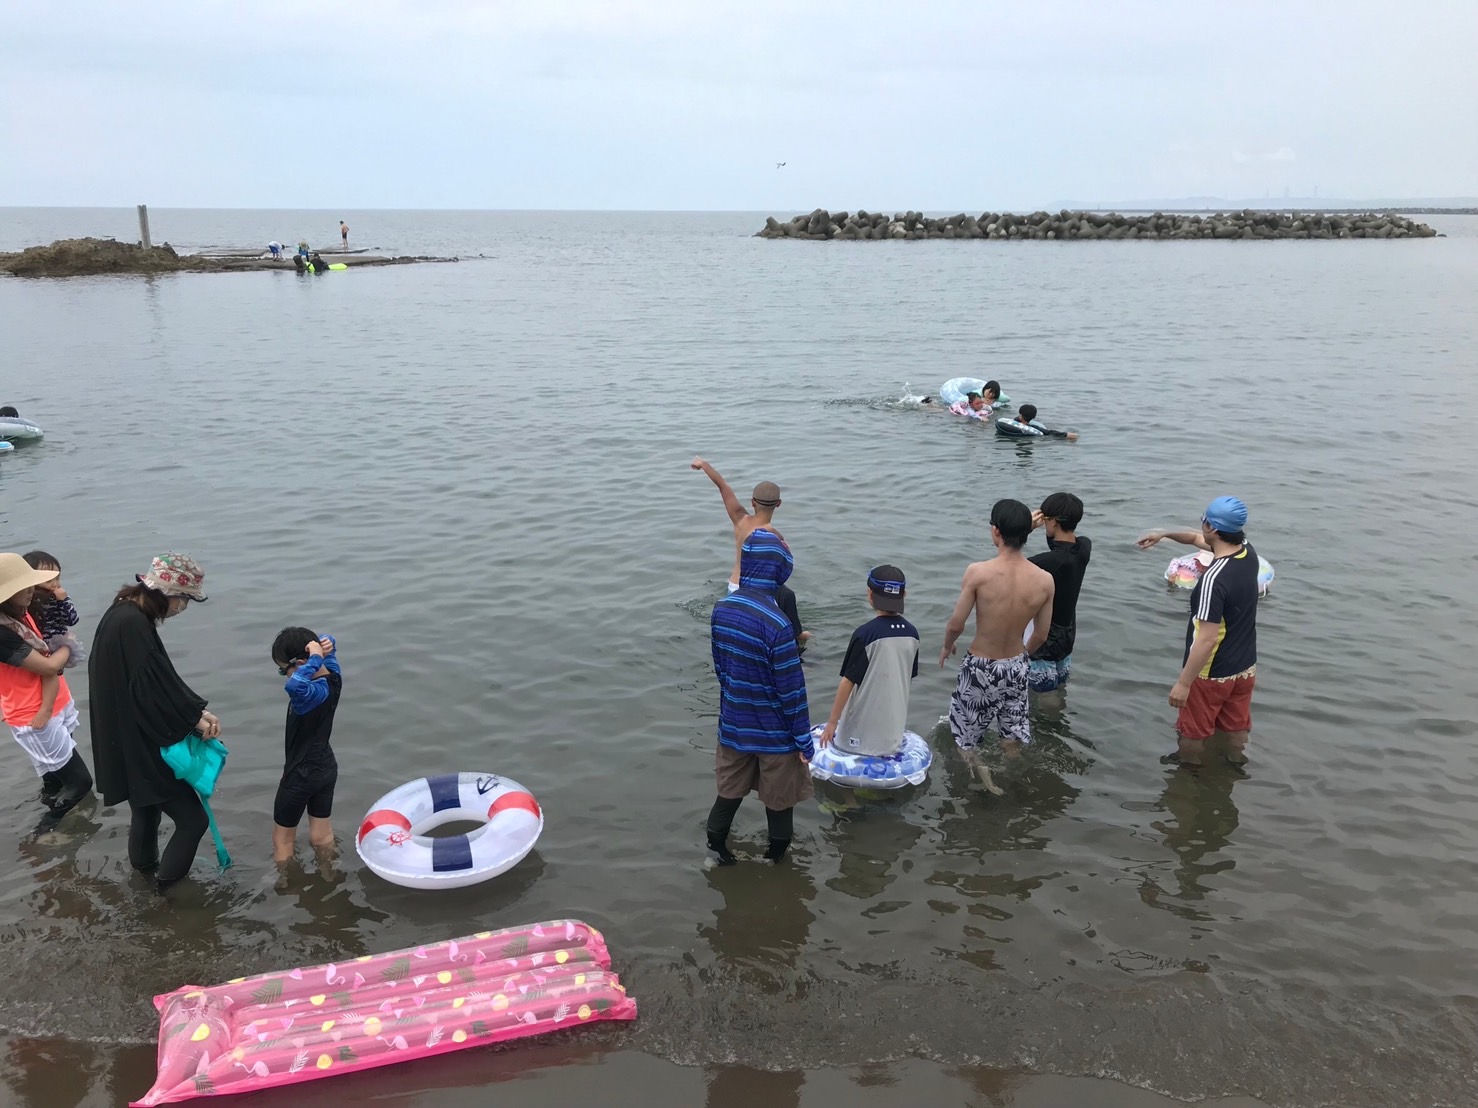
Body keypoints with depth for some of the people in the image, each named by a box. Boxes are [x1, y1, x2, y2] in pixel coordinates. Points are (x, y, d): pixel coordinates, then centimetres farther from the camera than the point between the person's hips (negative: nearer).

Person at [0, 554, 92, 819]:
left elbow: (50, 663, -6)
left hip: (56, 707, 7)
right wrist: (66, 647, 0)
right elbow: (49, 666, -22)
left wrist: (46, 709, -18)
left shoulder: (21, 614, 1)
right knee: (79, 780, 1)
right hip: (32, 719, -7)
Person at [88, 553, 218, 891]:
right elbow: (152, 687, -27)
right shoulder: (132, 624, -27)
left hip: (130, 741, 10)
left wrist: (196, 711, -1)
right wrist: (195, 717, -15)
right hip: (138, 746, -10)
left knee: (147, 810, 26)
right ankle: (166, 886, 14)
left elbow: (156, 679, 8)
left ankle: (145, 873, 44)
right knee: (192, 819, 1)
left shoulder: (127, 613, 4)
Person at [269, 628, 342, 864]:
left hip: (302, 774, -8)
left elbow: (295, 686, -55)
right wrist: (327, 646, -10)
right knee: (321, 837, 20)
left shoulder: (314, 692, -30)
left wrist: (314, 658, -41)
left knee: (283, 838, 14)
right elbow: (328, 644, 14)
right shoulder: (333, 676, -5)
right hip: (326, 767, 8)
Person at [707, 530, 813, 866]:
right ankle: (775, 860, 34)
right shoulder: (776, 623, -28)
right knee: (779, 800, 17)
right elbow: (791, 688, -21)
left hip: (734, 724, 5)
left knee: (730, 790, 22)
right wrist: (804, 738, -9)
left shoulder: (721, 609, -7)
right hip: (774, 731, -5)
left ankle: (715, 851, 35)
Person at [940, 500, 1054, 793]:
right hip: (1015, 667, 4)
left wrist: (947, 647, 6)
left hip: (980, 667, -4)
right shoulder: (1045, 580, -15)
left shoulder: (978, 572, -25)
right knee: (1012, 736, 24)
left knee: (966, 735, 19)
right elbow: (1041, 635, -2)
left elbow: (956, 624, -17)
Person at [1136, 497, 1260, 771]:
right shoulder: (1247, 551, -8)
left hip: (1212, 673, -7)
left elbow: (1207, 639, -30)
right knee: (1237, 726, 26)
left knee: (1194, 729, 19)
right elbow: (1197, 539, 14)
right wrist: (1164, 533, 9)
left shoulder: (1214, 578, -33)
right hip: (1245, 666, 7)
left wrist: (1183, 683, -23)